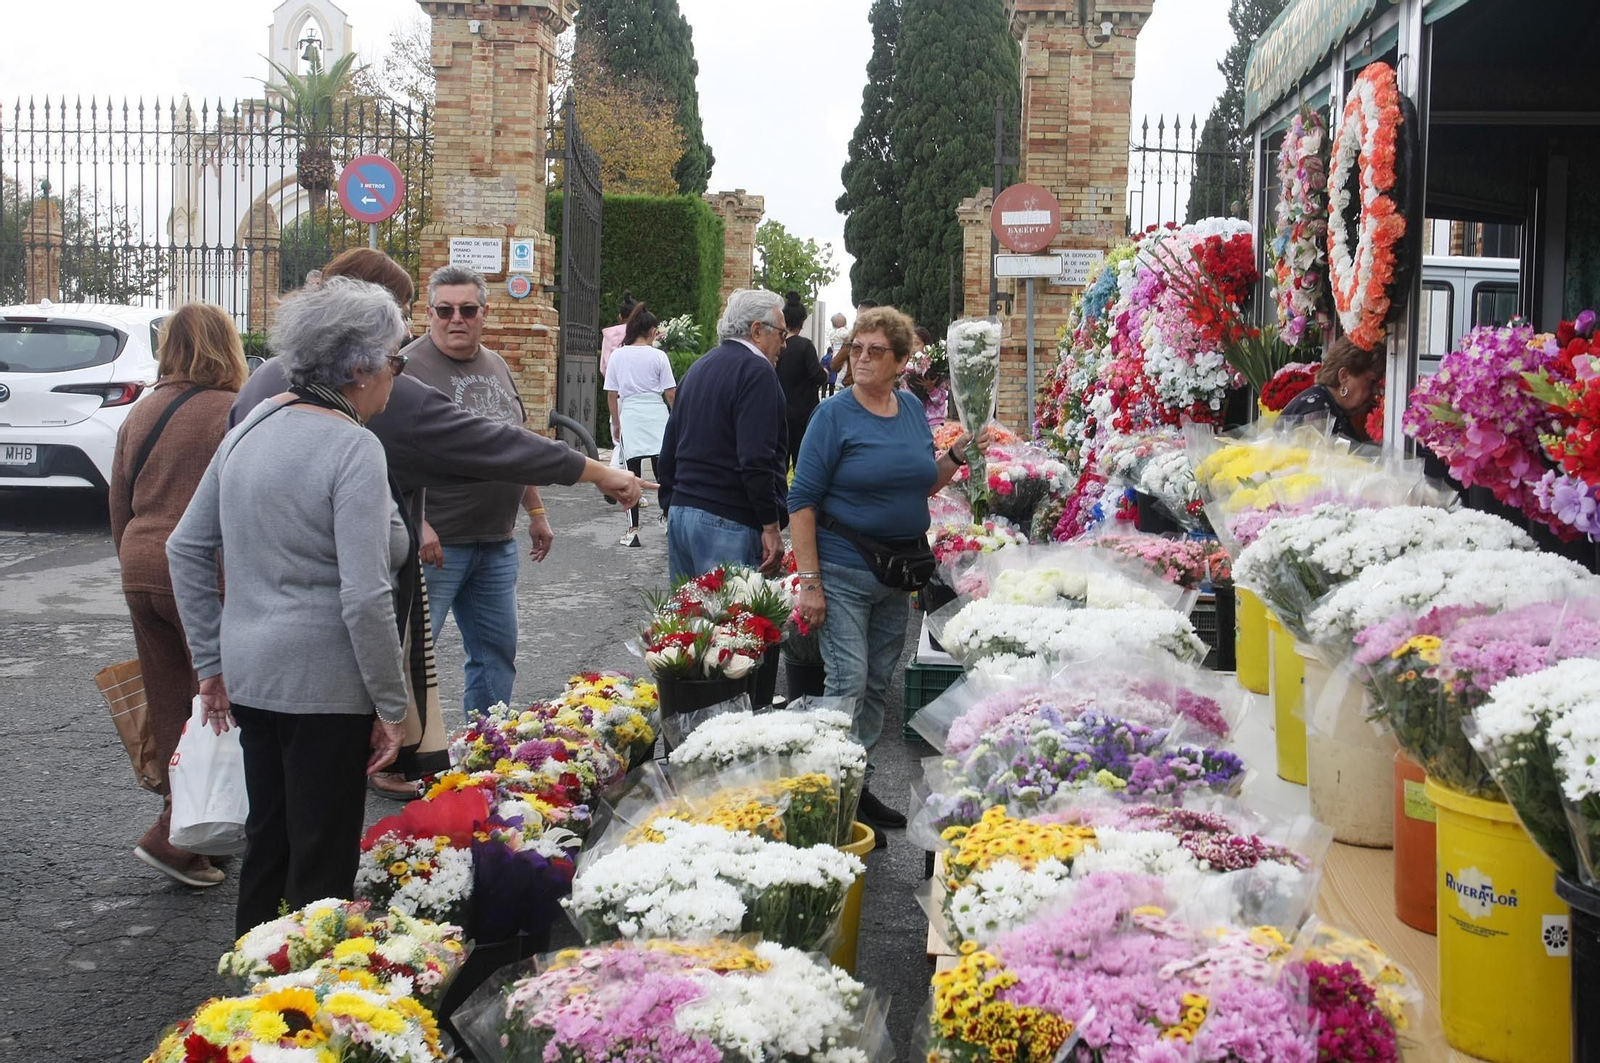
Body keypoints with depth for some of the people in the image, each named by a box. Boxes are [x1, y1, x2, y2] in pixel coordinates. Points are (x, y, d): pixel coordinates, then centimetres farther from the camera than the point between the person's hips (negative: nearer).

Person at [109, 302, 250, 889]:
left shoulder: (141, 413, 10)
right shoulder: (232, 413, -11)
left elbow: (119, 505, 17)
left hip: (143, 574, 7)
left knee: (171, 709, 14)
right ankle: (172, 836, -4)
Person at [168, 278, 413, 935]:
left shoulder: (251, 428, 7)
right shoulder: (354, 449, -17)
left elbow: (186, 549, 13)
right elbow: (365, 598, -21)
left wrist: (212, 661, 18)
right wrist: (392, 708, -12)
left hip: (249, 671, 8)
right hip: (323, 683, -8)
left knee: (267, 837, 21)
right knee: (322, 860, 5)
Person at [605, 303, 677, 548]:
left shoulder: (618, 355, 3)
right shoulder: (658, 356, -2)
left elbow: (611, 394, 6)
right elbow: (671, 393, -2)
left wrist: (616, 423, 16)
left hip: (630, 415, 1)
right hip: (657, 415, -1)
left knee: (632, 473, 3)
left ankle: (633, 530, 2)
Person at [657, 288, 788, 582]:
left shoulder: (697, 370, 18)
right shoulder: (756, 371, -9)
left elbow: (667, 455, 21)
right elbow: (756, 460, -20)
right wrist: (771, 526, -16)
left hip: (680, 513, 9)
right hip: (727, 523, -9)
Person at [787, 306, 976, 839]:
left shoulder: (913, 409, 7)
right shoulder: (835, 414, -10)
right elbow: (803, 499, -12)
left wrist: (955, 457, -1)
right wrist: (809, 581, -17)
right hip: (843, 572, -6)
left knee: (879, 686, 13)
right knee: (848, 683, -7)